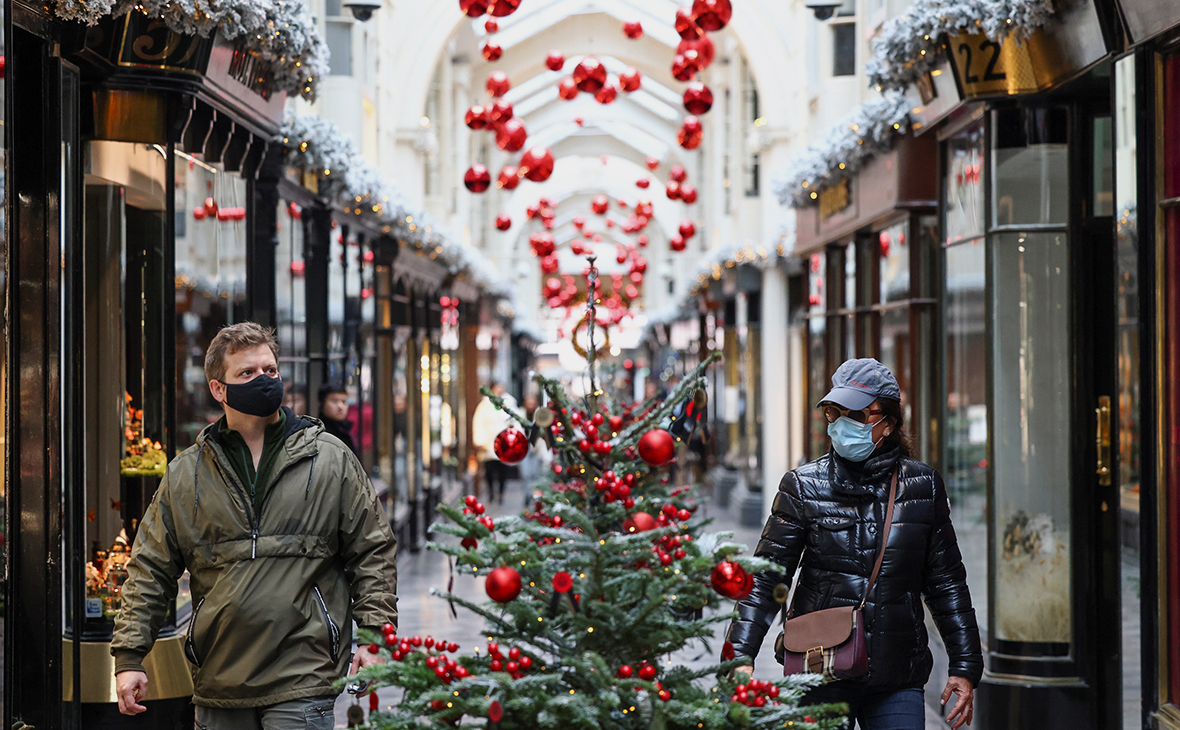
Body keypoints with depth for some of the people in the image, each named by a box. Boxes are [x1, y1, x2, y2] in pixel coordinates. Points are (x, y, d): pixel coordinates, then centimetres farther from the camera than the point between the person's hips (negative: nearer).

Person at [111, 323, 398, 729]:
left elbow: (372, 553, 6)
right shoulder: (184, 475, 9)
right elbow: (150, 571, 10)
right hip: (217, 686, 3)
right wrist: (129, 657, 2)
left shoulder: (331, 460, 5)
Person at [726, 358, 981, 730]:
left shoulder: (922, 486, 5)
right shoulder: (804, 487, -1)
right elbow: (766, 579, -2)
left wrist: (965, 666, 9)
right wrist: (741, 656, -13)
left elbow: (946, 583, 11)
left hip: (897, 681, 1)